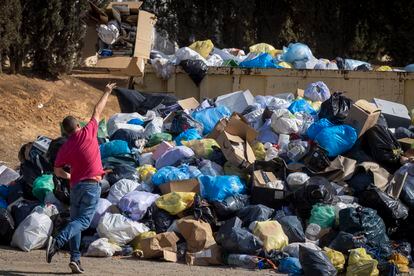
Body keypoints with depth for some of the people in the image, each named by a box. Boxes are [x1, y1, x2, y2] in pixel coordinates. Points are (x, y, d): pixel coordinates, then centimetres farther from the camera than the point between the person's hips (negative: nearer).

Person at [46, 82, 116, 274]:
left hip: (76, 186, 3)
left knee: (75, 220, 11)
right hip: (92, 184, -3)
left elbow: (57, 171, 8)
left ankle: (75, 258, 0)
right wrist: (107, 93, 22)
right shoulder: (88, 133, -2)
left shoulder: (65, 148, 4)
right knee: (83, 221, -9)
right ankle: (58, 241, -33)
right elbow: (97, 112, 10)